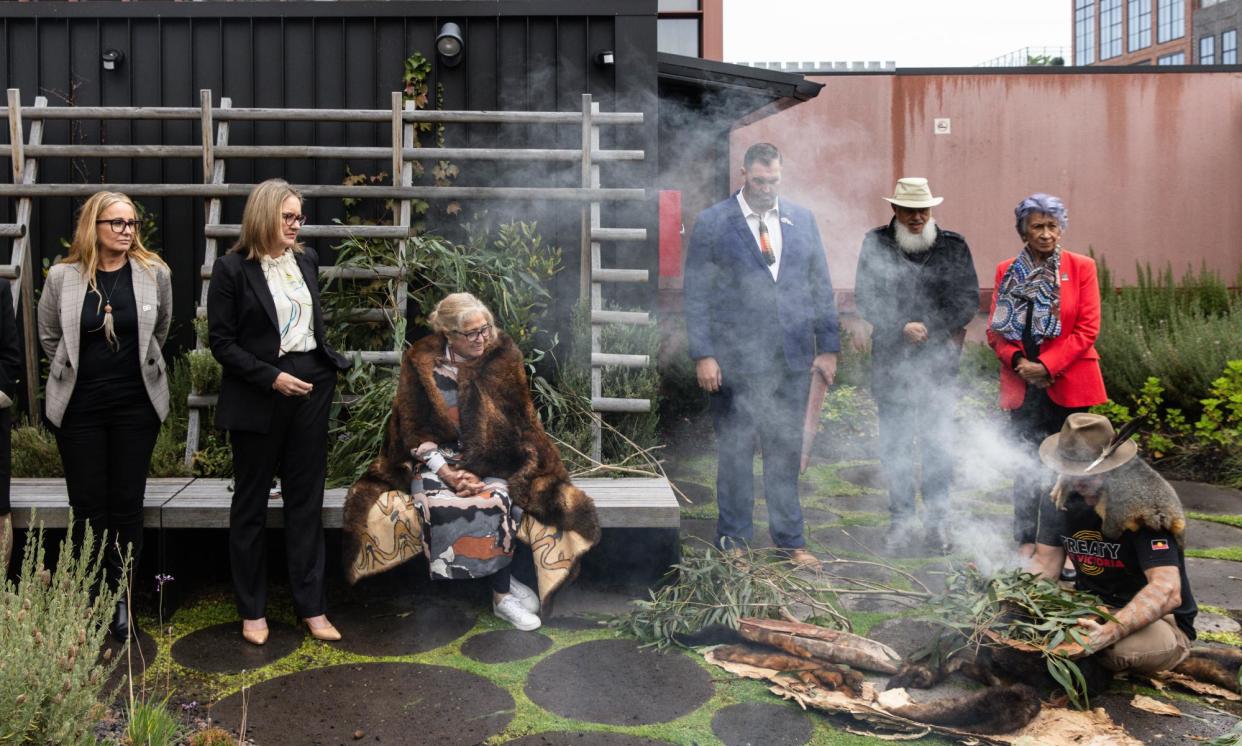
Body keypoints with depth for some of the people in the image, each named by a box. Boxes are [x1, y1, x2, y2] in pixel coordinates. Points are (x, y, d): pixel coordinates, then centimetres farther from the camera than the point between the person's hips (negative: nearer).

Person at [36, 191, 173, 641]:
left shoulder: (155, 273, -5)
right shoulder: (63, 276, -6)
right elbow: (48, 336, 10)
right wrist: (76, 370, 14)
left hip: (137, 403, 0)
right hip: (79, 405, 0)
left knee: (127, 504, 7)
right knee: (88, 507, 6)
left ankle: (121, 596, 20)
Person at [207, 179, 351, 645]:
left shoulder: (306, 260, 9)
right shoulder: (232, 269, -7)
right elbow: (221, 341, -9)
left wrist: (333, 363, 9)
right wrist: (272, 377, -17)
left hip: (310, 393, 5)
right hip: (259, 399, -4)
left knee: (306, 501, 8)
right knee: (251, 504, 9)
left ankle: (312, 606, 17)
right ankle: (253, 610, 22)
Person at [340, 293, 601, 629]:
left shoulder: (503, 358, -4)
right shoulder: (421, 362, -2)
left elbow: (519, 425, -4)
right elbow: (413, 428, -1)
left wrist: (479, 473, -14)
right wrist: (446, 472, -15)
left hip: (493, 463, -1)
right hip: (437, 459, 1)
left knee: (496, 499, -32)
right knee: (436, 502, -30)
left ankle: (502, 592, -19)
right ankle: (504, 589, -20)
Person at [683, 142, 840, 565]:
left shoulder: (802, 220, 11)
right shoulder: (712, 223, 0)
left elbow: (821, 287, 13)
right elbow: (696, 294, -2)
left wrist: (828, 347, 7)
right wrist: (703, 355, -9)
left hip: (793, 359, 3)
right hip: (735, 361, -3)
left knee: (786, 451, 10)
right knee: (735, 451, 5)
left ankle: (790, 539, 22)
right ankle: (734, 539, 19)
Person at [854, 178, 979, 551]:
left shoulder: (953, 245, 6)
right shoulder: (876, 243, 4)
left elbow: (968, 299, 3)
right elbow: (866, 298, 0)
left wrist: (929, 329, -9)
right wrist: (902, 328, -12)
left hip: (938, 361, 0)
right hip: (890, 361, 0)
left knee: (938, 443, -1)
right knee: (895, 444, 6)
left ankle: (936, 520, 11)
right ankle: (901, 517, 18)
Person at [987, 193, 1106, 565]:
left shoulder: (1081, 267, 1)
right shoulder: (1007, 271, 8)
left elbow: (1088, 328, -5)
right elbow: (995, 329, 8)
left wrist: (1048, 365, -13)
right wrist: (1018, 361, -9)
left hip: (1068, 383, -2)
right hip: (1022, 382, 2)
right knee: (1025, 466, 3)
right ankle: (1027, 542, 13)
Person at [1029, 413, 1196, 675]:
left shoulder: (1145, 510, -22)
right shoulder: (1063, 499, -4)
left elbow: (1167, 592, -31)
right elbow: (1044, 566, 0)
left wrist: (1111, 631, -45)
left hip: (1154, 618, -5)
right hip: (1089, 607, 5)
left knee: (1132, 648, -39)